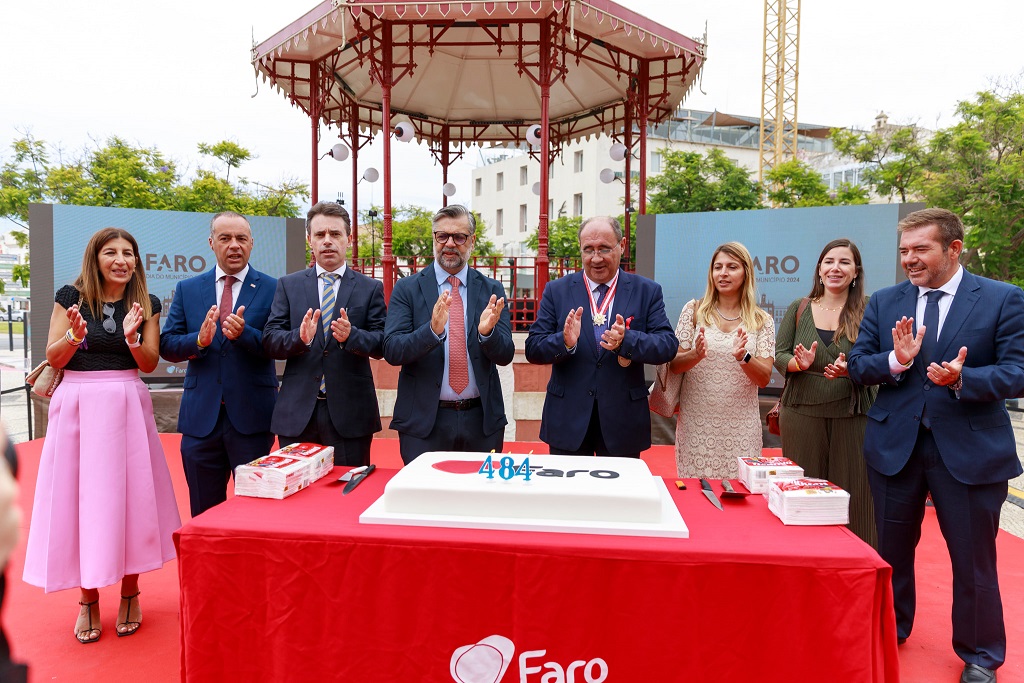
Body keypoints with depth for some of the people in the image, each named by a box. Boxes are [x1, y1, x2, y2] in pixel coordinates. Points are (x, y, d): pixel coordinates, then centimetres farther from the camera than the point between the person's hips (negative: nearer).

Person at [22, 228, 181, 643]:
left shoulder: (147, 304, 5)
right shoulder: (71, 297, 2)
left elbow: (150, 364, 1)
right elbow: (53, 358, 1)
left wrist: (132, 337, -17)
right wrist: (74, 335, -18)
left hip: (127, 406, 1)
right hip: (77, 406, 0)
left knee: (128, 494, 3)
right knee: (80, 496, 3)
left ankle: (130, 592, 19)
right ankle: (87, 599, 18)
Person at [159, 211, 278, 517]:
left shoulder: (272, 289, 0)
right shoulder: (187, 289, 9)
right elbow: (166, 345, 3)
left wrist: (244, 334, -26)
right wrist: (199, 340, -16)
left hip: (252, 417, -3)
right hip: (201, 416, 3)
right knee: (204, 512, 16)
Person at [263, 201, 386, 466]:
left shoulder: (370, 288, 5)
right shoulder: (288, 285, 9)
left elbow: (381, 344, -2)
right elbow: (270, 340, 1)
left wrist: (351, 335, -23)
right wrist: (300, 337, -20)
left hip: (350, 413, -1)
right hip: (296, 413, 1)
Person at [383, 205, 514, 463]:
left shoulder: (492, 290, 4)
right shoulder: (407, 289, -1)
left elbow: (505, 355, -2)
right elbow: (391, 351, -10)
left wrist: (487, 331, -23)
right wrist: (433, 329, -28)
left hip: (482, 421, 2)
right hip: (424, 422, -2)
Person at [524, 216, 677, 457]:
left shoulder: (647, 291, 2)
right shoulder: (556, 290, 2)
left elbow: (668, 346, -7)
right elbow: (533, 349, -3)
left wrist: (626, 341, -26)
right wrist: (565, 342, -24)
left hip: (623, 421, 0)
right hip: (567, 420, 0)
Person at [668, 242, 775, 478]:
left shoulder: (762, 321, 5)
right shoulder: (693, 310, 3)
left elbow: (764, 378, 1)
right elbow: (674, 365, 1)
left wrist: (743, 357, -18)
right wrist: (696, 355, -20)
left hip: (740, 427, 1)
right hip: (696, 423, 0)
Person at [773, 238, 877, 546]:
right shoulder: (799, 308, 8)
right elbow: (779, 356, 5)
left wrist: (851, 369, -22)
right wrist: (800, 364, -16)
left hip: (851, 415, -1)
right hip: (802, 413, 2)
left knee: (850, 493, 2)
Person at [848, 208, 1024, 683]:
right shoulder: (884, 302, 3)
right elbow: (857, 366, -2)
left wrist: (962, 379, -28)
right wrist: (896, 360, -21)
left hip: (970, 448, -2)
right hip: (894, 444, 3)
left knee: (973, 559, 11)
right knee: (891, 550, 17)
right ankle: (888, 633, 38)